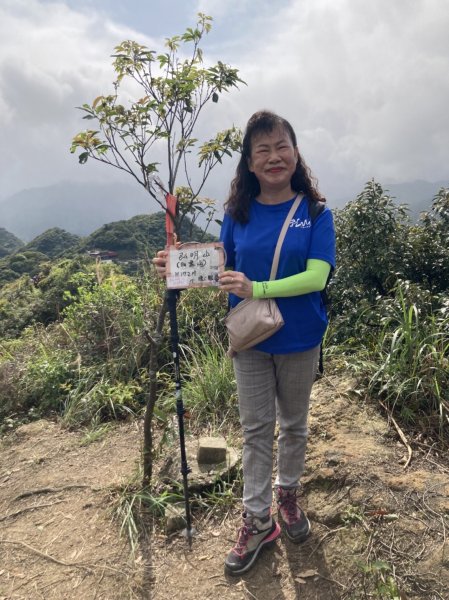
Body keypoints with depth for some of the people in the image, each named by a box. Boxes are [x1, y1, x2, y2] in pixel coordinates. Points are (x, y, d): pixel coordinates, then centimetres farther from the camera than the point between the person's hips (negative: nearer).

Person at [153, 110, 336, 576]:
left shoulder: (315, 213, -9)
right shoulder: (237, 213, -2)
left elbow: (317, 276, -19)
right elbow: (221, 272, 3)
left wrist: (256, 288, -31)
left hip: (299, 340, -1)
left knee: (293, 425, 18)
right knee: (256, 430, 11)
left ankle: (287, 495, 42)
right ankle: (258, 520, 27)